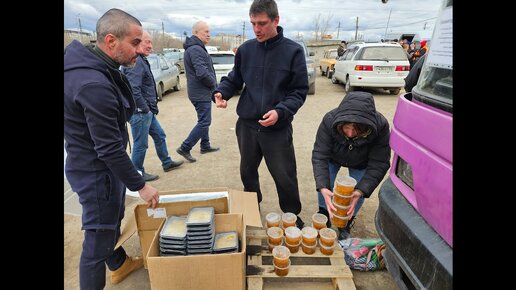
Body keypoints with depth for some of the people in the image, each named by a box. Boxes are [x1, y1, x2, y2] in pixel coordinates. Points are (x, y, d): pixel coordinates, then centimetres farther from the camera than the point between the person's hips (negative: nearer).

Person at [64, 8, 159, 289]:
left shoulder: (94, 66, 2)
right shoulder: (94, 85, -30)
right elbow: (110, 148, -27)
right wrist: (140, 185, -19)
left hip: (101, 164, 10)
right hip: (97, 171, -10)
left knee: (113, 220, 28)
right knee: (98, 237, 5)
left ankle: (120, 263, 52)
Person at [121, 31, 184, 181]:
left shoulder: (141, 60, 14)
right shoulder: (136, 62, -20)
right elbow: (133, 90, -29)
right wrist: (145, 109, -19)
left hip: (146, 112, 11)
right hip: (140, 112, -11)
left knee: (159, 136, 20)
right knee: (141, 144, 3)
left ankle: (167, 163, 35)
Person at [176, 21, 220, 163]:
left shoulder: (196, 48, 15)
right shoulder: (195, 49, -19)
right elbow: (202, 73, -28)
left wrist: (213, 85, 8)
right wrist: (213, 84, -11)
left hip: (199, 92, 11)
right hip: (201, 93, -11)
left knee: (204, 120, 19)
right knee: (204, 122, -6)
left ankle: (205, 146, 31)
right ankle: (184, 148, 0)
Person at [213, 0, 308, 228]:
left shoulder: (293, 51, -6)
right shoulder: (245, 50, 2)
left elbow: (299, 91, -6)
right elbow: (234, 80, 11)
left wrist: (280, 111, -22)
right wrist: (221, 92, -10)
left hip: (278, 128, -3)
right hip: (246, 124, 4)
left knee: (285, 177, 6)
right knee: (247, 171, 19)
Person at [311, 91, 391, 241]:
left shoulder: (381, 126, -39)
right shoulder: (329, 120, -39)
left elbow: (379, 164, -33)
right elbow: (319, 156, -38)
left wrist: (360, 191, -46)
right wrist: (323, 188, -51)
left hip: (361, 164, 0)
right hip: (334, 157, 0)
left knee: (358, 191, -2)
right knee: (324, 183, -4)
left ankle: (346, 224, 26)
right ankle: (323, 215, 26)